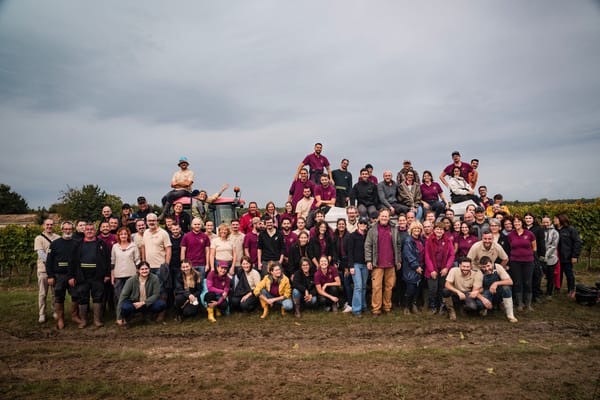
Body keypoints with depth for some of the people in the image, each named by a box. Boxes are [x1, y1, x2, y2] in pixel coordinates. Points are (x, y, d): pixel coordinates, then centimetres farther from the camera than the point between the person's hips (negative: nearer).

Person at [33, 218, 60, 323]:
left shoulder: (58, 238, 9)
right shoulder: (39, 238, 1)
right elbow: (41, 254, -9)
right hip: (44, 269, -2)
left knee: (55, 293, 9)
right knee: (42, 293, 2)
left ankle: (56, 312, 21)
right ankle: (41, 314, 10)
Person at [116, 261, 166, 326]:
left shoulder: (154, 278, -15)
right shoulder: (131, 280, -16)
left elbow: (156, 294, -12)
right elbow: (123, 295, -16)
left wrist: (143, 303, -26)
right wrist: (119, 317, -18)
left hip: (148, 303, 1)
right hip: (134, 303, -1)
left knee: (162, 304, -27)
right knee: (125, 307, -34)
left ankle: (148, 315, 4)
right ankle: (124, 318, 2)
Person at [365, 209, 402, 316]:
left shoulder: (394, 231, 12)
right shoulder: (372, 230, 4)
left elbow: (398, 246, 16)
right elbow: (367, 246, 1)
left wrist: (399, 260, 13)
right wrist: (368, 260, -6)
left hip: (391, 264, 3)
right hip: (377, 264, -2)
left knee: (389, 286, 6)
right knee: (377, 286, -4)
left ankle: (387, 307, 17)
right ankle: (376, 309, 2)